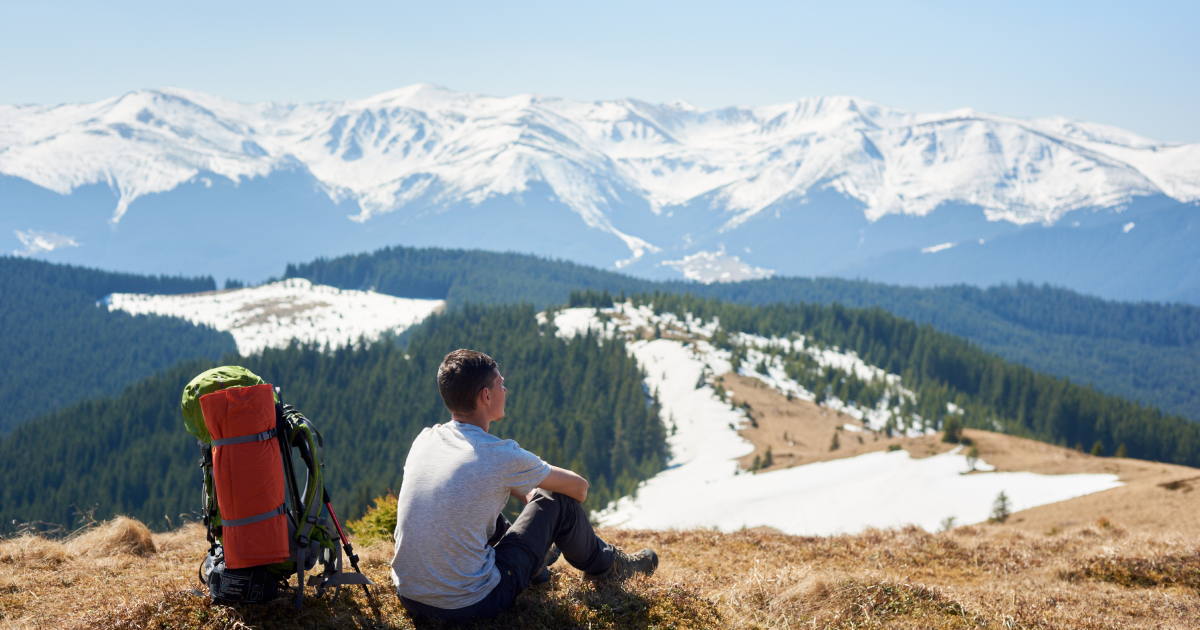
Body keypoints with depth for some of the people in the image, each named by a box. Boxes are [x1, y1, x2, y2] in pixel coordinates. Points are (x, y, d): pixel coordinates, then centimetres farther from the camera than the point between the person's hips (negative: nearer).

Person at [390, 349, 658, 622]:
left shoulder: (424, 440, 1)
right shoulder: (502, 456, -16)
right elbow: (579, 487, 3)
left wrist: (528, 496, 30)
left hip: (407, 596, 6)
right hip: (471, 604, -6)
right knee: (558, 500, 5)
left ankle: (536, 558, 48)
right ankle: (605, 566, 32)